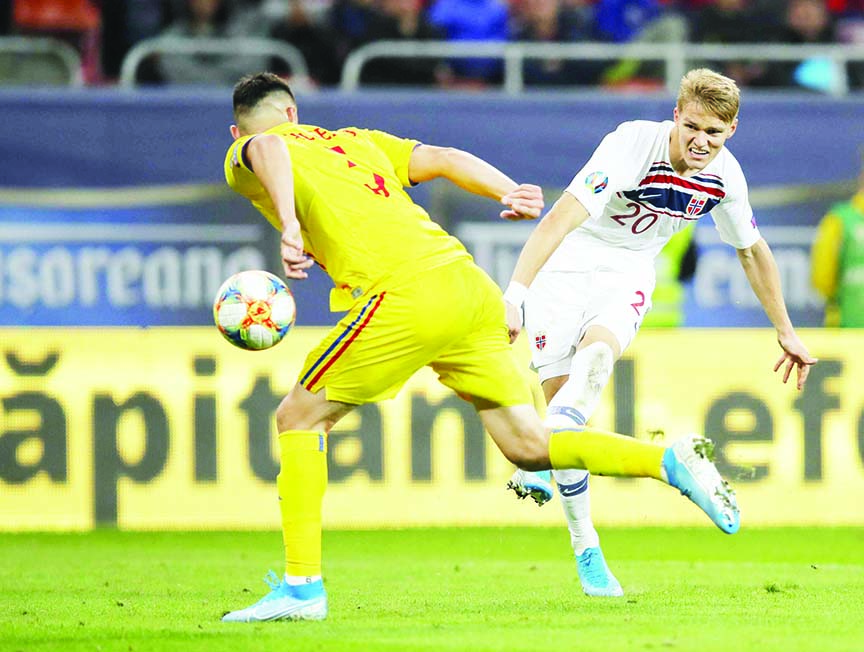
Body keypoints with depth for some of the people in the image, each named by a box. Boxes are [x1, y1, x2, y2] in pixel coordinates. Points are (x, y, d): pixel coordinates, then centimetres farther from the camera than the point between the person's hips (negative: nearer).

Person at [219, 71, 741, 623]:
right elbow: (444, 158, 18)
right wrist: (511, 192, 7)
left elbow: (267, 150, -14)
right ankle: (672, 462, -3)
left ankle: (302, 587, 2)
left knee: (300, 418, 8)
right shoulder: (353, 141, 31)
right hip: (467, 282, 6)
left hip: (404, 297, -6)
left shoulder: (243, 159, 12)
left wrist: (289, 230, -26)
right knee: (529, 445, 10)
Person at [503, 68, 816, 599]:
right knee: (561, 391, -13)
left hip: (628, 276, 3)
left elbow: (752, 250, 12)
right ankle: (585, 549, -6)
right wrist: (513, 295, -44)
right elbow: (561, 219, -35)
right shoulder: (633, 145, -27)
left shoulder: (725, 176, -8)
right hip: (565, 263, -3)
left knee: (598, 348, -30)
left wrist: (786, 330, 19)